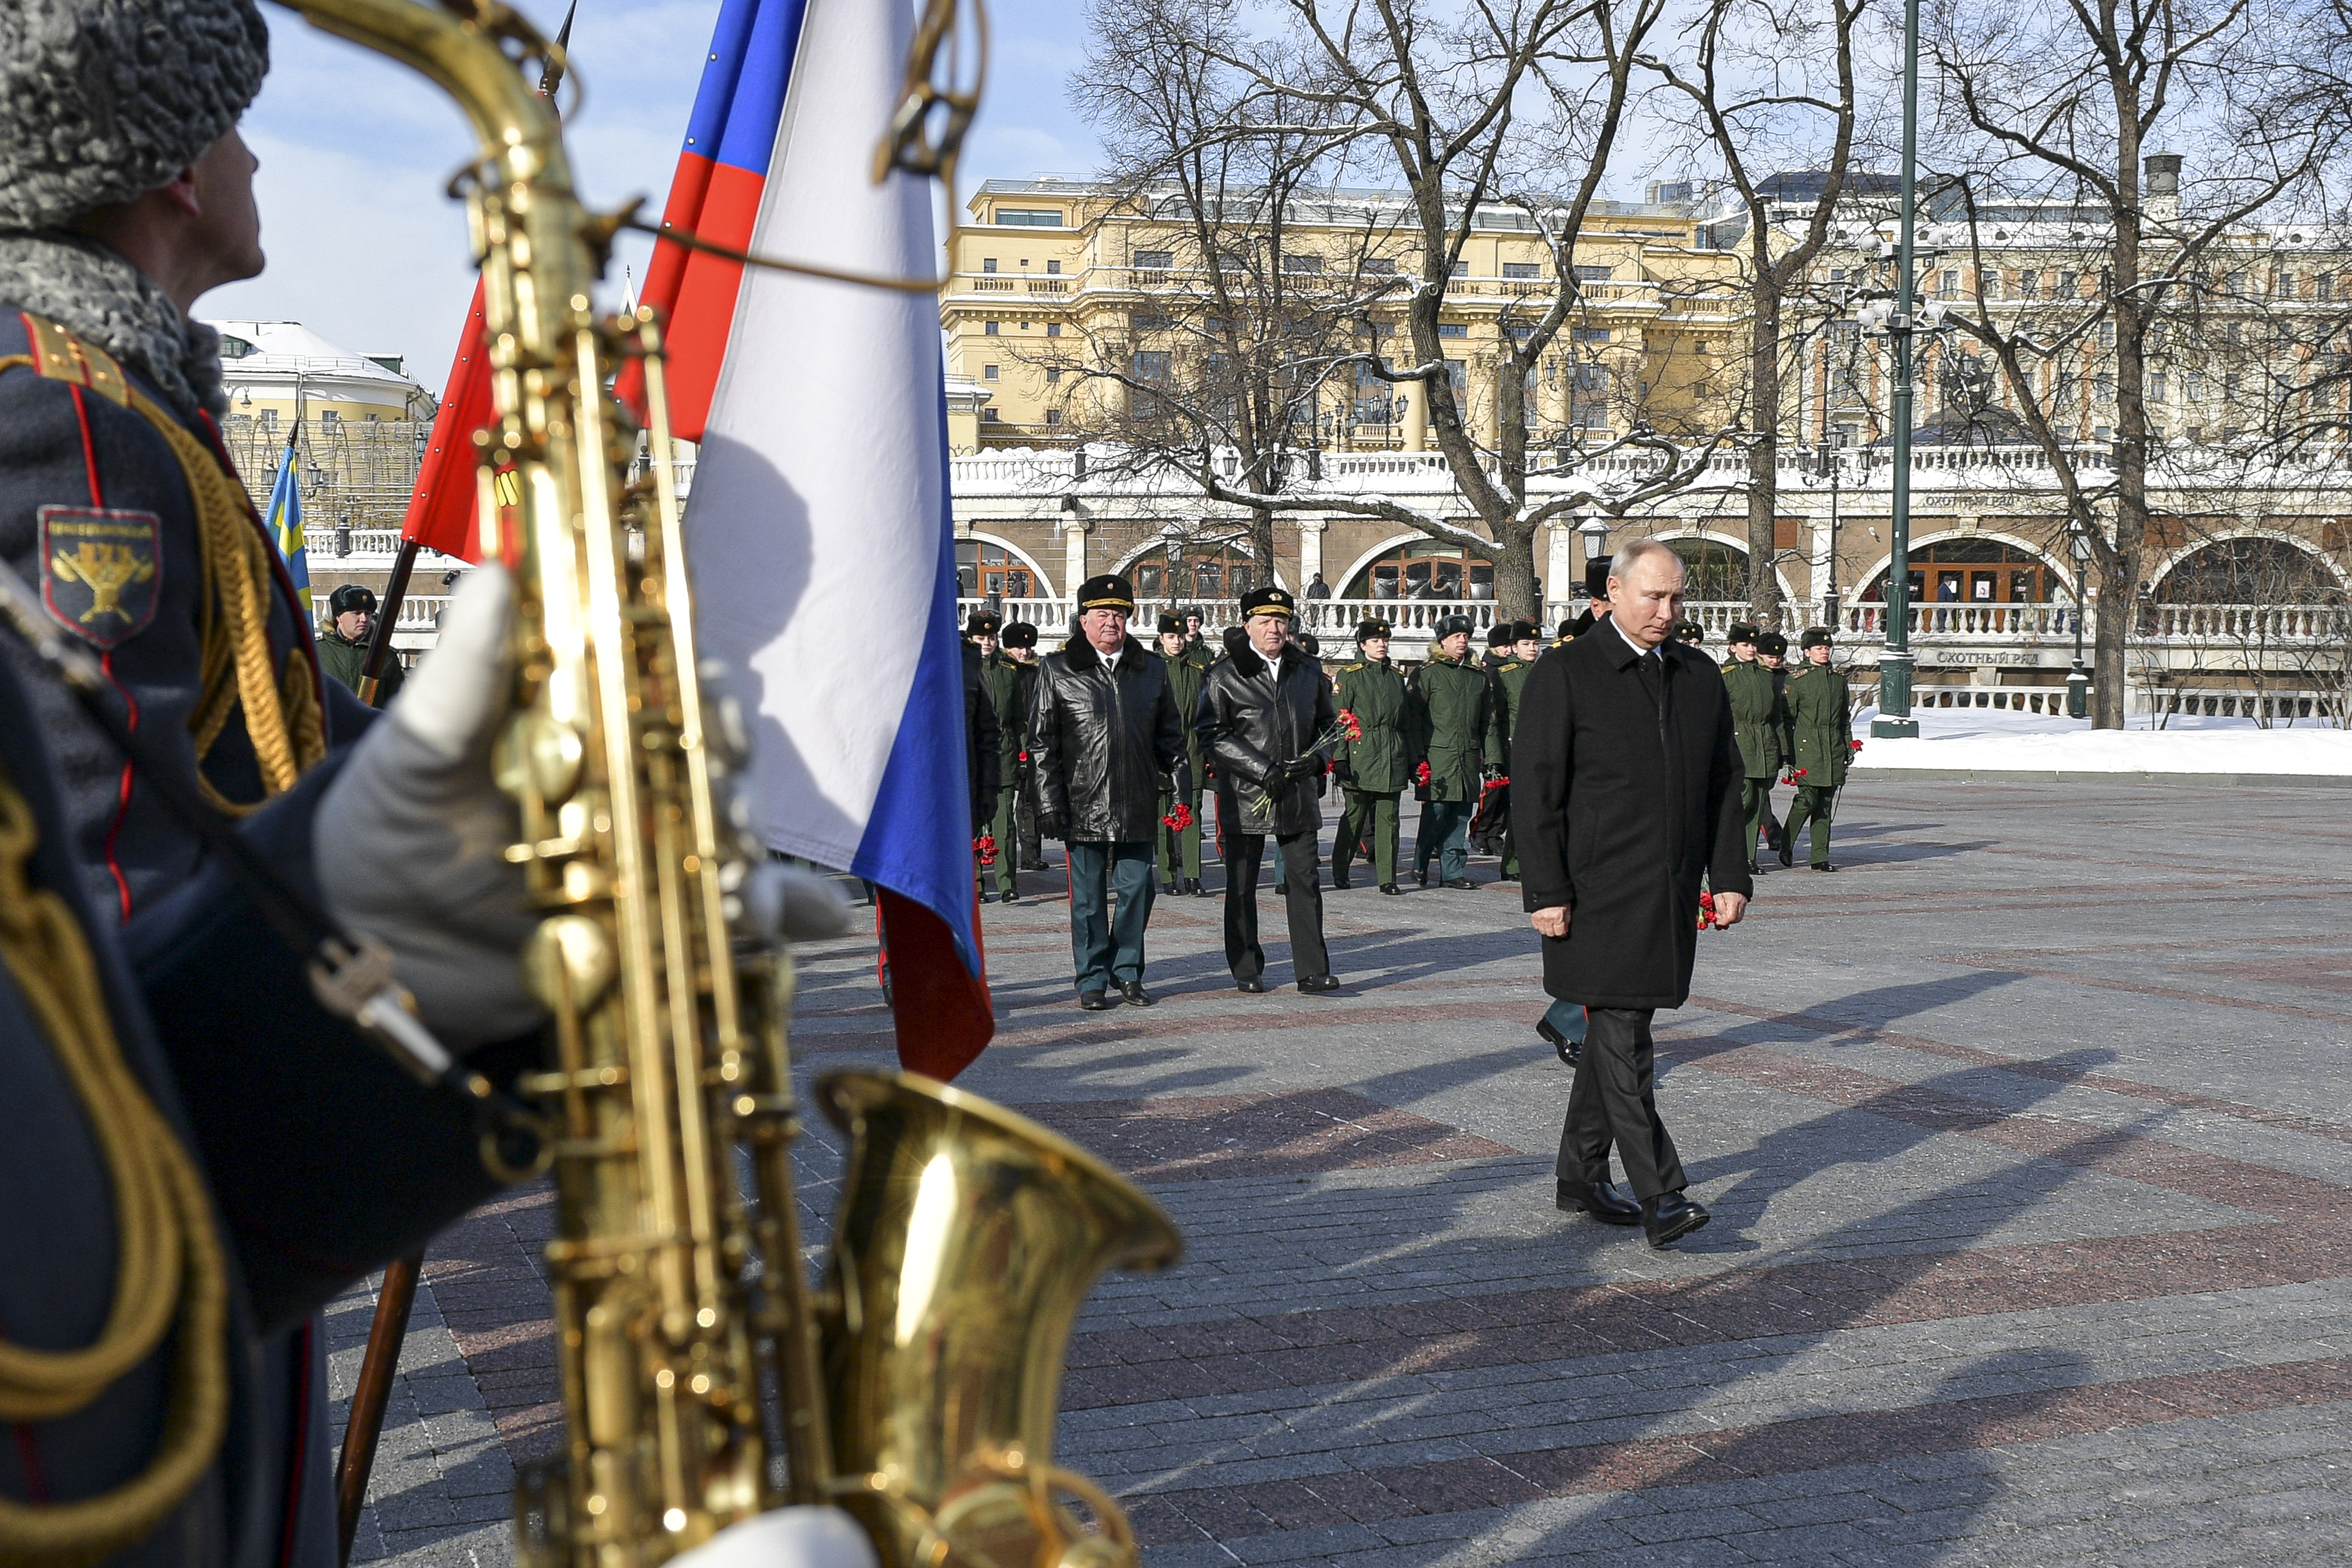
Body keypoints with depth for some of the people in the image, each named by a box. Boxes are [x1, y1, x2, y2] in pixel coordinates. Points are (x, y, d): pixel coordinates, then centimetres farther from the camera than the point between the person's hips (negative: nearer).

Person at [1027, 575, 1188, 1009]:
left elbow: (1170, 735, 15)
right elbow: (1042, 741, 1)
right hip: (1083, 805, -2)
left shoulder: (1151, 668, 11)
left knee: (1137, 888, 4)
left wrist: (1181, 783, 6)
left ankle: (1126, 970, 20)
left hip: (1137, 805, 2)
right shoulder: (1057, 669, 2)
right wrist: (1049, 802, -6)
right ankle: (1093, 979, 13)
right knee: (1088, 895, 3)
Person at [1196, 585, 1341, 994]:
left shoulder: (1308, 670, 10)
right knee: (1242, 886, 5)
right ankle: (1246, 970, 17)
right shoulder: (1225, 675, -3)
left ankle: (1312, 971, 3)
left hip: (1297, 794, 3)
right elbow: (1212, 734, -8)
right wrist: (1263, 769, -15)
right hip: (1244, 795, -3)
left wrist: (1316, 758, -2)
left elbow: (1328, 722, 20)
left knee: (1305, 880, 0)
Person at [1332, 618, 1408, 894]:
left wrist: (1412, 760, 16)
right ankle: (1340, 871, 18)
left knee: (1388, 817, 2)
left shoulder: (1396, 676, 16)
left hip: (1392, 757, 4)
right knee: (1354, 816, 2)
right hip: (1361, 754, -4)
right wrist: (1339, 757, -12)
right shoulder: (1350, 676, 1)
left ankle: (1388, 878, 4)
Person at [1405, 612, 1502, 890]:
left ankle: (1453, 871, 11)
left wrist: (1492, 759, 11)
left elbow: (1489, 721, 19)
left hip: (1468, 759, 5)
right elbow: (1411, 717, -4)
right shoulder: (1427, 673, 0)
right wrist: (1417, 758, -12)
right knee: (1435, 812, -8)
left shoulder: (1479, 677, 16)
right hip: (1437, 757, -5)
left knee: (1460, 816, 5)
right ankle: (1420, 866, 8)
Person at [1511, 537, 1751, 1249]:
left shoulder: (1701, 677, 13)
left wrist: (1729, 876, 8)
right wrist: (1546, 892, -14)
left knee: (1617, 1032, 13)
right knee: (1623, 1045, -9)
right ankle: (1659, 1196, -10)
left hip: (1669, 897, 6)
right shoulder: (1566, 674, -5)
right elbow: (1536, 788, -8)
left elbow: (1723, 784, 17)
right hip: (1597, 895, -6)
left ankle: (1582, 1177, 23)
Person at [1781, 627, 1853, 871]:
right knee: (1807, 800, -12)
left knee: (1825, 804, 5)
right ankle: (1786, 846, 7)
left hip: (1834, 750, 5)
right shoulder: (1797, 680, -2)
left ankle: (1820, 857, 8)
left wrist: (1849, 745, 14)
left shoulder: (1839, 677, 13)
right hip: (1807, 748, -5)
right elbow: (1787, 718, -1)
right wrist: (1788, 755, -5)